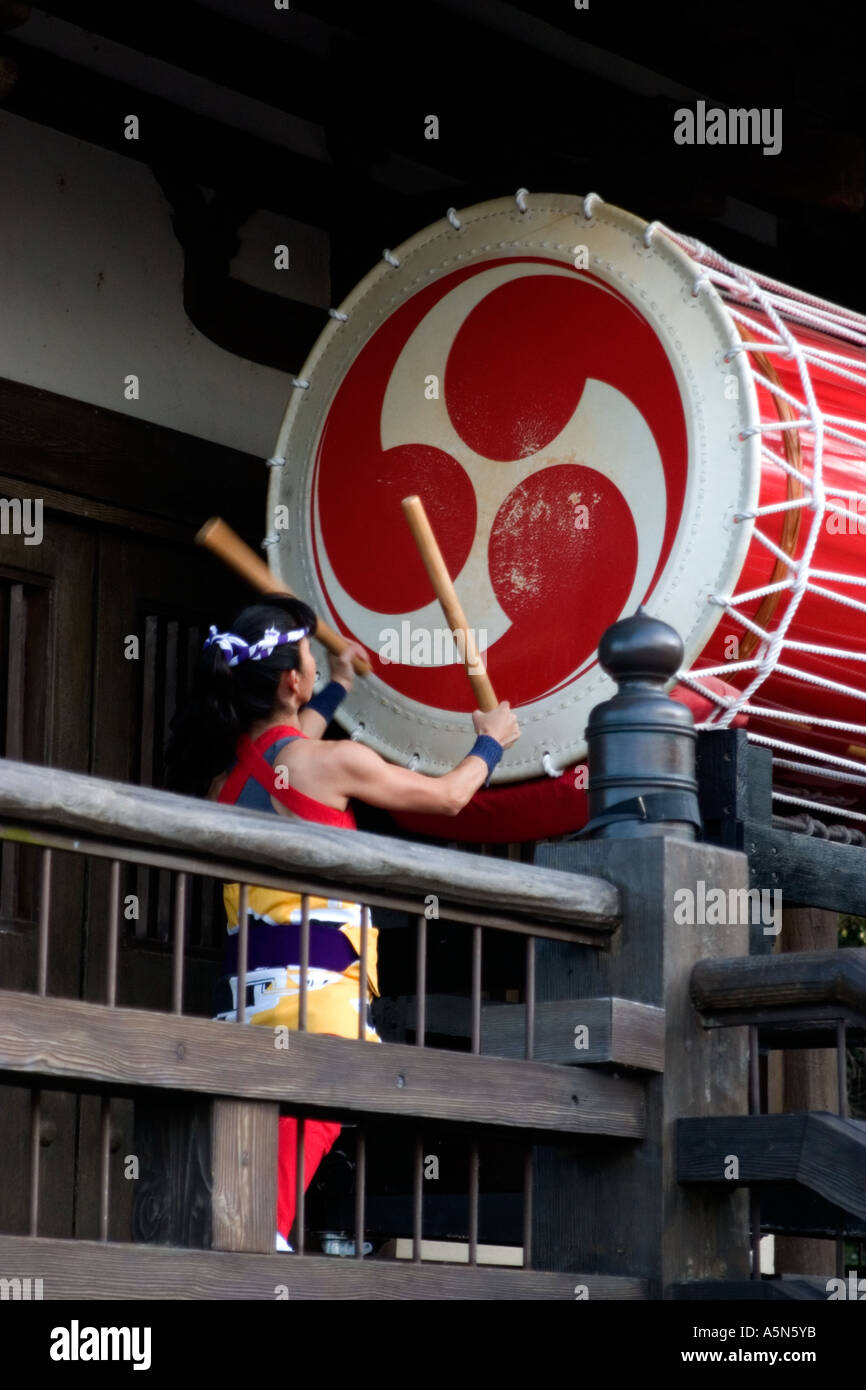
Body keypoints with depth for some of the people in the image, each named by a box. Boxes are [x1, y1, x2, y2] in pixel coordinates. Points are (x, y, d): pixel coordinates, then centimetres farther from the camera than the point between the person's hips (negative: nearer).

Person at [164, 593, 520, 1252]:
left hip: (244, 988, 7)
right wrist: (490, 742, 31)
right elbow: (448, 796, 11)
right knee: (306, 1128, -17)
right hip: (316, 986, -7)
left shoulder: (222, 766, 16)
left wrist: (336, 691, 57)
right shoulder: (332, 761, -3)